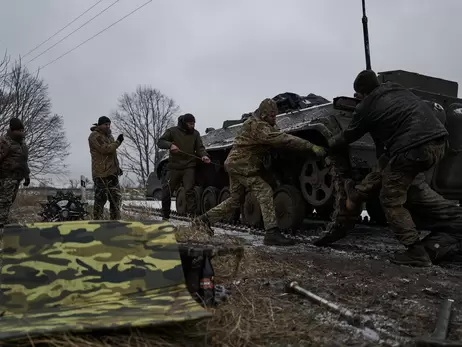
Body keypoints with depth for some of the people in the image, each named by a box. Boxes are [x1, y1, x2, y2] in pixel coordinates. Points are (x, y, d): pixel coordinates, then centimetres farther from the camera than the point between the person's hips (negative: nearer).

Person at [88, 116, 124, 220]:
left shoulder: (108, 135, 20)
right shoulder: (95, 136, -9)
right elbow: (105, 149, -22)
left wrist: (117, 167, 18)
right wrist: (118, 142, -14)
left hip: (112, 172, 9)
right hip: (101, 173, -9)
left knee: (116, 197, 11)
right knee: (101, 198, -6)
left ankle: (115, 220, 19)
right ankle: (97, 220, 1)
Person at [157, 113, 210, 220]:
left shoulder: (195, 133, 8)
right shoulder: (173, 131, 2)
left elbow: (200, 147, 6)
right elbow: (160, 142, 0)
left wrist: (204, 155, -15)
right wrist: (170, 145, -20)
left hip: (189, 167, 0)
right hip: (174, 166, 0)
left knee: (189, 190, -14)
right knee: (166, 191, 6)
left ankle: (192, 214, -11)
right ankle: (165, 215, 24)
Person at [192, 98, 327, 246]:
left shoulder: (254, 123, 15)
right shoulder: (257, 126, -19)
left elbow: (277, 137, 13)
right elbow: (282, 139, -28)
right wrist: (311, 146, -31)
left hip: (235, 164, 11)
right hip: (242, 166, -11)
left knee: (235, 199, 17)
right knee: (265, 193, -14)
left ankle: (204, 219, 25)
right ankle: (272, 233, -17)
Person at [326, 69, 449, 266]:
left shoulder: (367, 106, 7)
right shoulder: (400, 91, 24)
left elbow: (349, 136, 19)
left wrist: (329, 144, 38)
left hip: (413, 148, -7)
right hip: (438, 141, 8)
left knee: (391, 199, 3)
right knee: (409, 183, 31)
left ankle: (416, 251, -2)